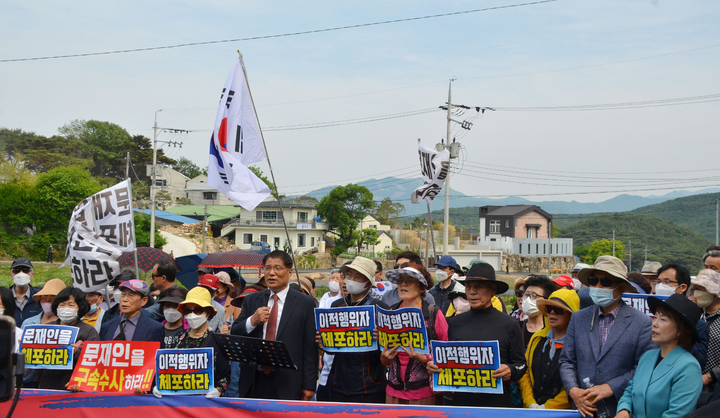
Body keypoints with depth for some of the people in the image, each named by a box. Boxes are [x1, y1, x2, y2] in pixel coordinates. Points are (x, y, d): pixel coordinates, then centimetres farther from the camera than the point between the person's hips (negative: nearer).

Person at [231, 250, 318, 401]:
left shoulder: (306, 303, 2)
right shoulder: (251, 301, 14)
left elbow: (310, 348, -1)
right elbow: (234, 336, 10)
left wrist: (309, 385, -6)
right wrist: (252, 322, -10)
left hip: (287, 384, -3)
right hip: (253, 382, 3)